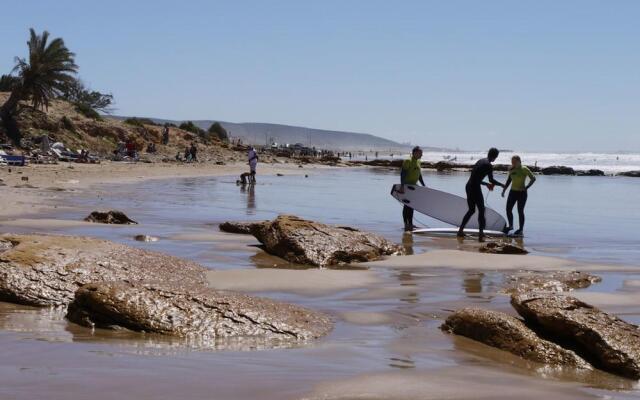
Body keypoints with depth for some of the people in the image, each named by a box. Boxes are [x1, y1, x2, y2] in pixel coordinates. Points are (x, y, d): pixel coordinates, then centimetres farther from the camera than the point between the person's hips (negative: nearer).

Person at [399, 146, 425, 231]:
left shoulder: (418, 162, 11)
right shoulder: (408, 161, -15)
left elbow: (419, 175, 19)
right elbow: (402, 173, -22)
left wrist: (424, 186, 19)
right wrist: (402, 185, -30)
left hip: (413, 186, 9)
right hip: (406, 186, -9)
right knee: (407, 205, -6)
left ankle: (410, 224, 21)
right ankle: (406, 224, -2)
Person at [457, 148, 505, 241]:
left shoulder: (480, 161, 18)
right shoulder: (489, 165, -8)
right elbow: (491, 180, -10)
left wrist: (487, 184, 29)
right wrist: (501, 185, 6)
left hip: (469, 186, 8)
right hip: (475, 188, -8)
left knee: (471, 210, 20)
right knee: (481, 210, -2)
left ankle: (460, 230, 22)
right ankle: (481, 234, -9)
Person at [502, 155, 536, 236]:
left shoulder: (524, 169, -12)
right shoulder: (511, 169, 5)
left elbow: (533, 179, -12)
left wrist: (526, 187, -18)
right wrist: (504, 190, 14)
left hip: (521, 193, -6)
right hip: (513, 192, 6)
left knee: (520, 211, -3)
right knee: (508, 209, 3)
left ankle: (521, 229, 5)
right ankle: (510, 226, 23)